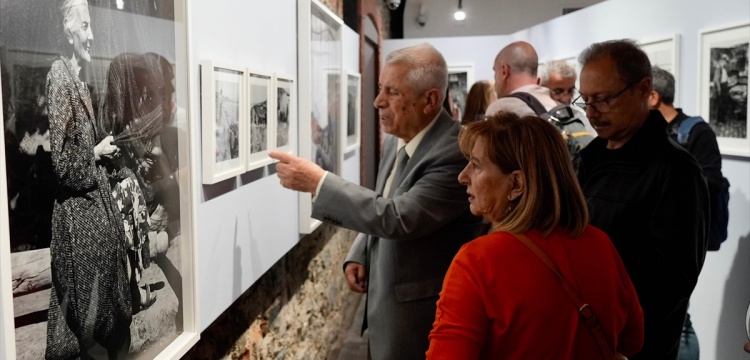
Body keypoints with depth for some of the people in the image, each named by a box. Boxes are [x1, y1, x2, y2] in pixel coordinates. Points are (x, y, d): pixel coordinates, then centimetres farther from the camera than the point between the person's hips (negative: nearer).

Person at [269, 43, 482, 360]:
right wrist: (359, 256, 1)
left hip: (418, 314, -8)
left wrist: (318, 182, -27)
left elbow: (397, 218, -32)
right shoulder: (396, 140, 3)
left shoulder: (456, 151, -25)